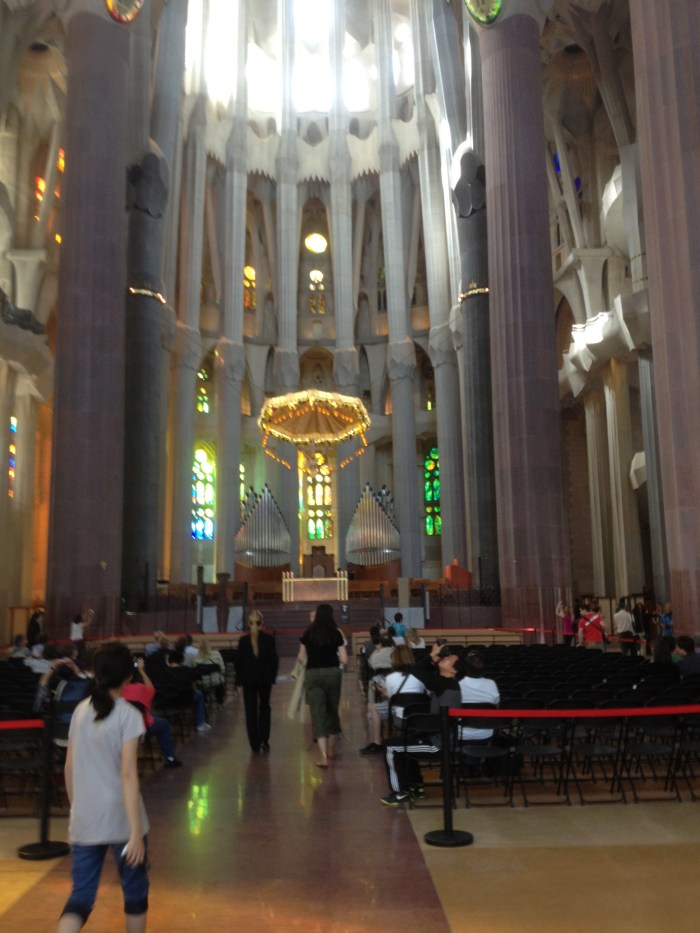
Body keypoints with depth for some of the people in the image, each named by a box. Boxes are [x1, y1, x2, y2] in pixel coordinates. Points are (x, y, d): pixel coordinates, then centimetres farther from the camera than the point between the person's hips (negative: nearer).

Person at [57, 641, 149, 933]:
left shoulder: (81, 710, 4)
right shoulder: (128, 715, -12)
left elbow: (69, 769, 10)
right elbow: (128, 775, -18)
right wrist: (136, 832, -17)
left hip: (84, 822, 4)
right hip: (121, 820, -4)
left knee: (80, 897, 11)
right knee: (135, 891, 17)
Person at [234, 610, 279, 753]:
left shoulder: (243, 640, -6)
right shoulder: (269, 639, -6)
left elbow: (238, 661, -4)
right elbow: (274, 660, -5)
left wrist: (240, 679, 5)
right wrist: (273, 676, 7)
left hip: (248, 679, 0)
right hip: (265, 678, 1)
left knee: (251, 711, 7)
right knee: (264, 708, 17)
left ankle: (255, 744, 7)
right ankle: (264, 740, 10)